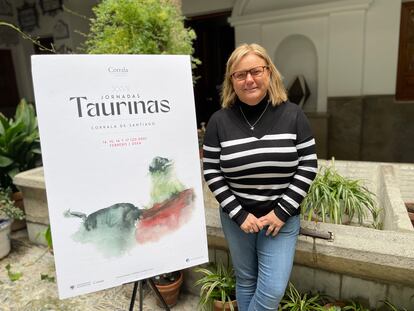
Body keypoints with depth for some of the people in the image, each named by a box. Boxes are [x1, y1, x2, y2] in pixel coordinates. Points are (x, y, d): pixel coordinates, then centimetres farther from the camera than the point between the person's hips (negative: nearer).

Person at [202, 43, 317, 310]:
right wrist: (239, 214, -11)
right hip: (236, 218, 1)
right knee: (245, 282, 18)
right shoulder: (219, 121, -7)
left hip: (282, 218, 0)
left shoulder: (292, 115, -6)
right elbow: (211, 172, -5)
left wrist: (281, 212, -11)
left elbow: (309, 166, -5)